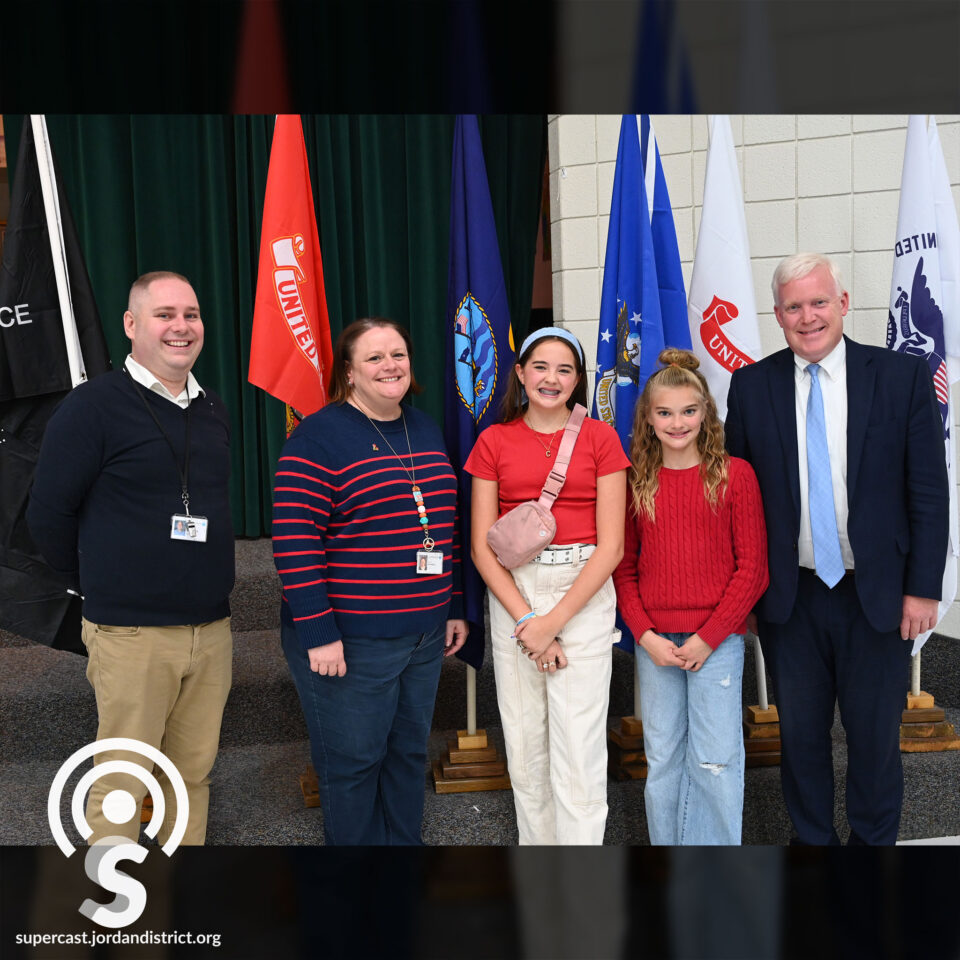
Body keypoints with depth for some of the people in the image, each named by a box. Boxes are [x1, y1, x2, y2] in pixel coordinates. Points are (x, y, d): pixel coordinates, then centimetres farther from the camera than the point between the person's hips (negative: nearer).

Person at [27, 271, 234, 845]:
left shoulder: (214, 411, 11)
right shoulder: (94, 407, -9)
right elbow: (49, 515, -4)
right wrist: (99, 587, 5)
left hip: (212, 630, 6)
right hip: (131, 633, -6)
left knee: (193, 770, 14)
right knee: (123, 785, 3)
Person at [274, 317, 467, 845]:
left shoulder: (426, 430, 11)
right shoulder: (319, 436, -12)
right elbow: (294, 540, -17)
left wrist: (454, 606, 15)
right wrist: (317, 632, -19)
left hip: (424, 633, 6)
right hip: (349, 641, -6)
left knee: (409, 751, 17)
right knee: (352, 761, 8)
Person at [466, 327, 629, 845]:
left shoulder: (599, 438, 1)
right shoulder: (494, 442, 5)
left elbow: (611, 546, -4)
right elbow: (482, 547, 2)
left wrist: (554, 620, -10)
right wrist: (526, 620, -8)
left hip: (583, 595, -2)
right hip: (512, 594, 2)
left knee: (578, 747, -1)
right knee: (524, 743, 9)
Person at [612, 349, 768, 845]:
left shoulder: (734, 474, -3)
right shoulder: (634, 481, 4)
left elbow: (752, 568, -4)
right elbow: (623, 568, 6)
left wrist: (707, 638, -10)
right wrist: (646, 636, -7)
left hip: (717, 640, -2)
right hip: (654, 643, 2)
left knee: (716, 761, 3)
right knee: (662, 759, 11)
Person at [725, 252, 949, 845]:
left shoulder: (904, 376, -4)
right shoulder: (751, 386, 1)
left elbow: (929, 491, -3)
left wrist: (923, 587, -6)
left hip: (877, 596, -1)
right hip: (789, 597, 2)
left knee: (875, 735, 10)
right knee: (800, 733, 14)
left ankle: (874, 838, 32)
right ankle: (812, 837, 34)